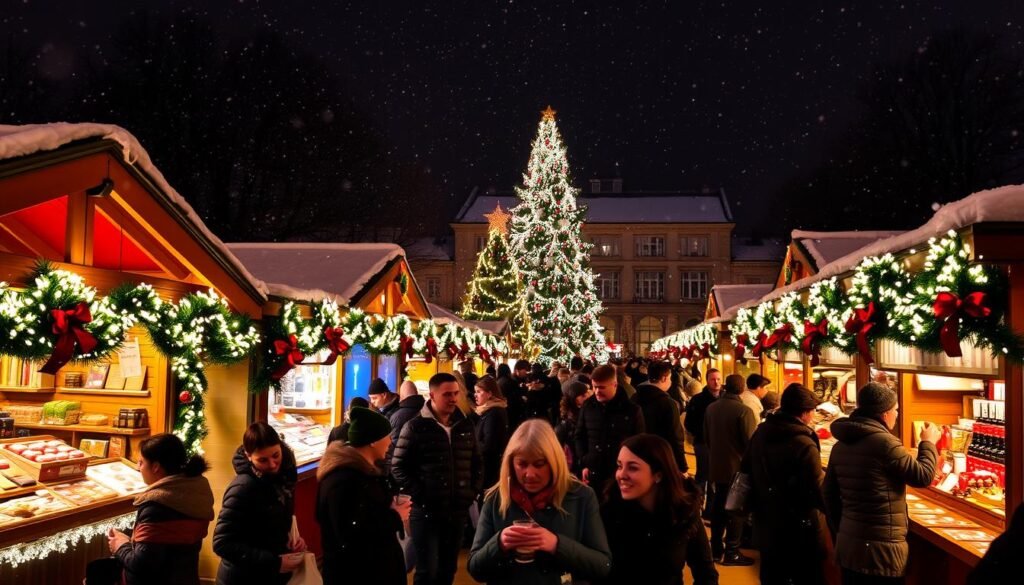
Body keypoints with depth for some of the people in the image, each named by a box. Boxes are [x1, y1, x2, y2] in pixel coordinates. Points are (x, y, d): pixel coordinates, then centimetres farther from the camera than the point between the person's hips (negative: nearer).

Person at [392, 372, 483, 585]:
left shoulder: (466, 426, 8)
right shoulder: (415, 427, -7)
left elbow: (477, 463, 16)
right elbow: (398, 467, -8)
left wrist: (473, 492, 4)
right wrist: (420, 495, -14)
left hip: (458, 511, 5)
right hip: (426, 511, -5)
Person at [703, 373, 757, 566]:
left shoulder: (711, 407, 2)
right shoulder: (744, 411, -20)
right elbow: (750, 442, -17)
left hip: (717, 465, 6)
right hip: (738, 467, -6)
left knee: (718, 505, 16)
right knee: (736, 509, 4)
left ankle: (716, 548, 23)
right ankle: (731, 553, 9)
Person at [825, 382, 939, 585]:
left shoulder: (840, 445, 6)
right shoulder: (885, 442, -17)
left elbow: (830, 495, 11)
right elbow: (923, 476, -7)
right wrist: (928, 442, 9)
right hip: (881, 548, -7)